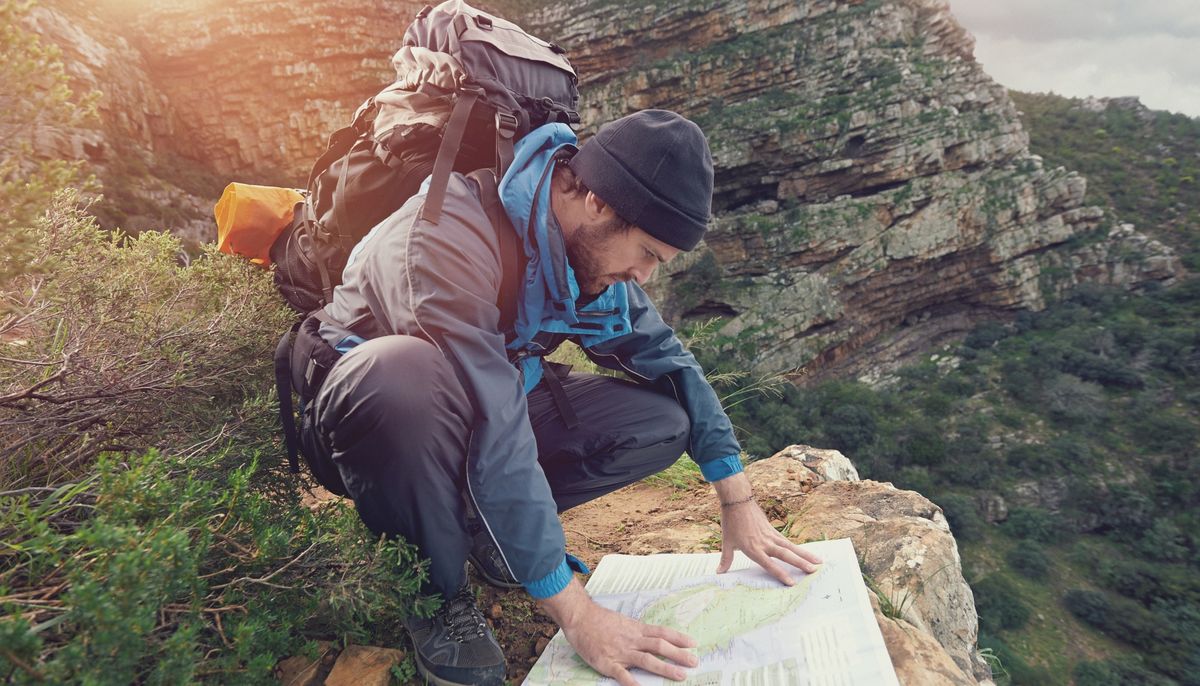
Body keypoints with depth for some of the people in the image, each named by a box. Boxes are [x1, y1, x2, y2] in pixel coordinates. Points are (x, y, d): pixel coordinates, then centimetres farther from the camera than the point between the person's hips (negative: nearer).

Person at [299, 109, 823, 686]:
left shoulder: (592, 243, -9)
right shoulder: (454, 232, -33)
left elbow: (663, 357, 0)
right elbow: (492, 431, -38)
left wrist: (739, 502, -3)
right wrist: (577, 614, -35)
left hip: (489, 401, 6)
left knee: (664, 420, -8)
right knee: (407, 373, -42)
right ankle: (437, 590, -15)